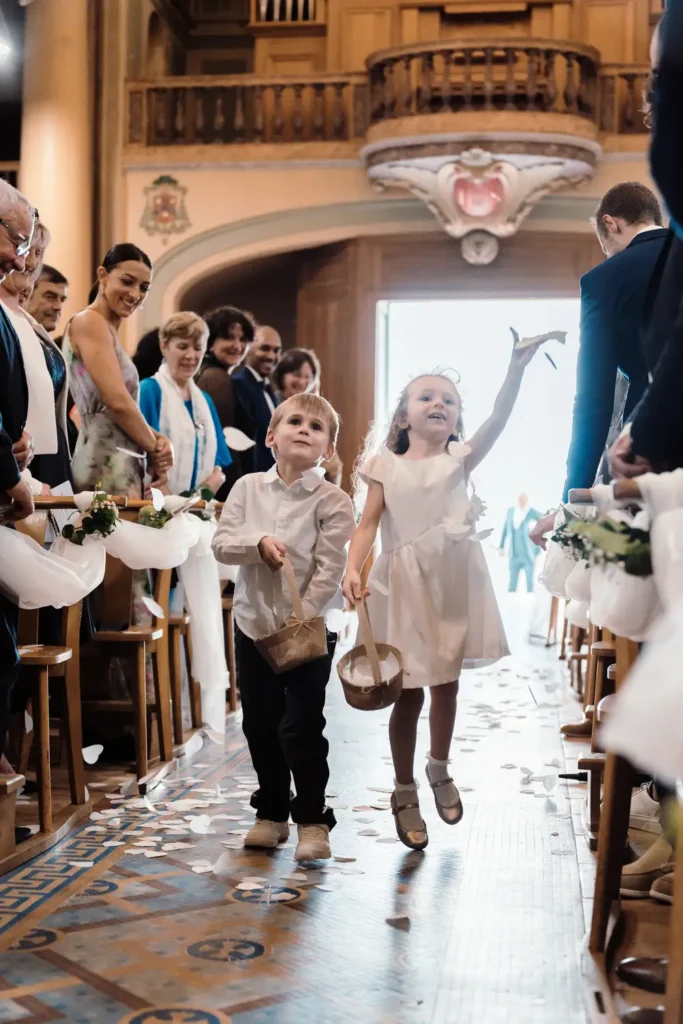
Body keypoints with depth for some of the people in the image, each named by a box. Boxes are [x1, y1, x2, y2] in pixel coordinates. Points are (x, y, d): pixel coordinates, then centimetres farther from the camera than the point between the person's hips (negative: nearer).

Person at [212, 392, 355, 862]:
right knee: (260, 726, 13)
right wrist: (259, 543, -20)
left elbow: (329, 571, -14)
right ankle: (272, 813, 28)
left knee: (302, 729, -2)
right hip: (254, 624, 4)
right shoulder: (248, 488, 2)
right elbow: (221, 543, -2)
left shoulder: (333, 502, -10)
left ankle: (313, 820, 13)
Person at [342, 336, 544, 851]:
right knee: (409, 693, 3)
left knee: (447, 684, 15)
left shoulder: (460, 459, 1)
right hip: (406, 584, -2)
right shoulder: (386, 466, 0)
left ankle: (440, 769, 39)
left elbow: (497, 422, -15)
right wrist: (353, 569, -22)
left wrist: (516, 369, -29)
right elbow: (368, 524, -4)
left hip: (454, 582, 2)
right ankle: (405, 793, 19)